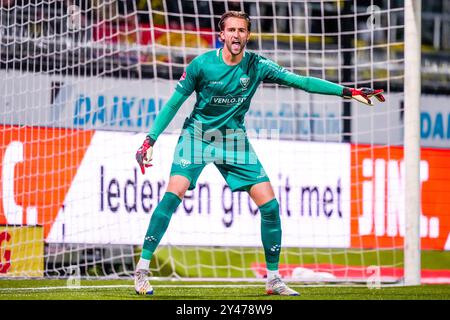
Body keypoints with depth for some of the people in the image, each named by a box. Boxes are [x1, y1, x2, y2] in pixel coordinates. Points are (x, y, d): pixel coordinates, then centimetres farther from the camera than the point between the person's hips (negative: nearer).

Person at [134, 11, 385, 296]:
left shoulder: (257, 66, -7)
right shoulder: (202, 64, -14)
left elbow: (301, 81, -8)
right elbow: (174, 104, -5)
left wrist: (348, 92, -15)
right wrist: (150, 140, -10)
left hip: (234, 139, 3)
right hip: (197, 134, -3)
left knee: (270, 205, -6)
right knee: (174, 194, -23)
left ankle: (273, 279, 8)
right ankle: (142, 269, -17)